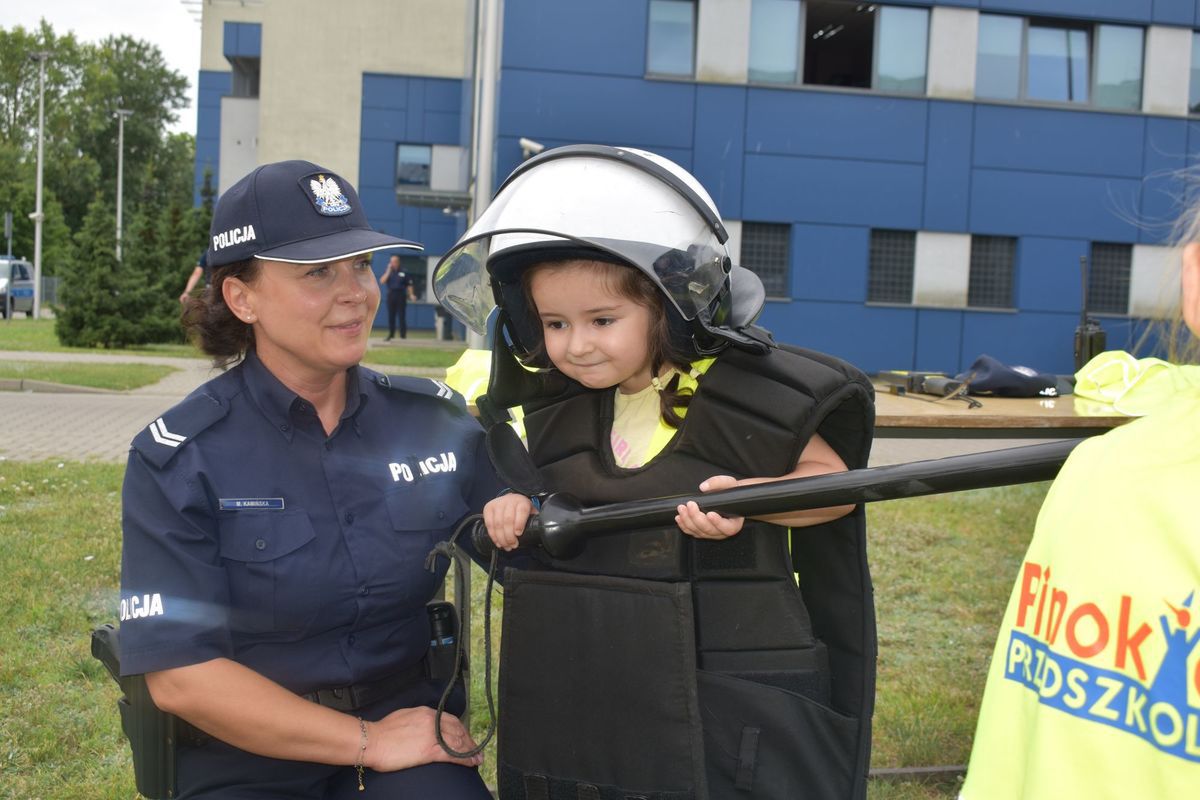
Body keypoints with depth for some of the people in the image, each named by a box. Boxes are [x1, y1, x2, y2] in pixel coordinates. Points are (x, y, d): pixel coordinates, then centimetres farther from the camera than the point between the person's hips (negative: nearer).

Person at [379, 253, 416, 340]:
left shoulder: (403, 273, 4)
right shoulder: (387, 272, 10)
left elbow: (409, 285, 4)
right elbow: (382, 282, -5)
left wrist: (411, 295, -9)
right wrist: (388, 271, -7)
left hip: (401, 295, -2)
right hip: (391, 295, 2)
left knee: (401, 316, -4)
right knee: (391, 316, 4)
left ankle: (403, 335, 0)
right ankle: (391, 335, 11)